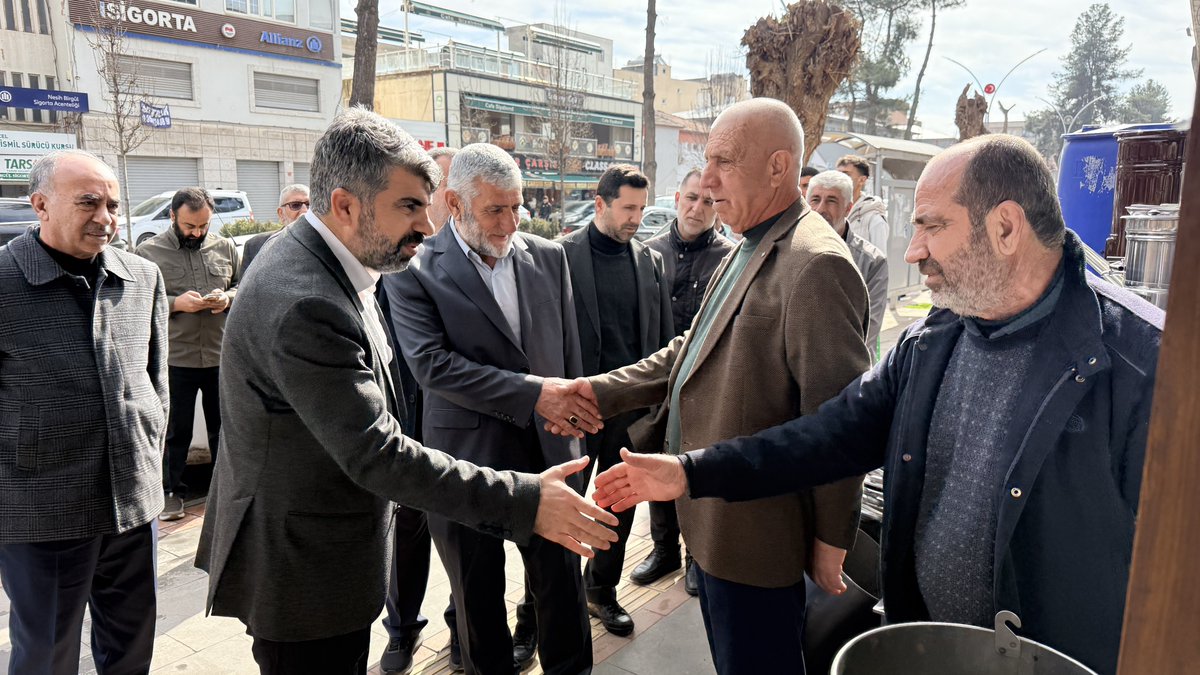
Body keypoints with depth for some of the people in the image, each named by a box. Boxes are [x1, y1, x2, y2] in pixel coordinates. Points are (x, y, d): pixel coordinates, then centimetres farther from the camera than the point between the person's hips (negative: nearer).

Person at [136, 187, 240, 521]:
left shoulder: (225, 248, 6)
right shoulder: (149, 251, -1)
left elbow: (243, 286, 14)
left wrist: (229, 298, -7)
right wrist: (175, 303, -16)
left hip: (221, 356, 2)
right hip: (175, 359, -2)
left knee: (224, 427, 13)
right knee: (175, 430, 10)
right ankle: (170, 491, 25)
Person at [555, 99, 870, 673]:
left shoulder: (816, 265, -23)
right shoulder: (748, 249, 10)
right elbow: (692, 350, 14)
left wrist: (831, 541, -13)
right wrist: (599, 391, 5)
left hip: (755, 534, -9)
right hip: (715, 519, 9)